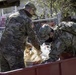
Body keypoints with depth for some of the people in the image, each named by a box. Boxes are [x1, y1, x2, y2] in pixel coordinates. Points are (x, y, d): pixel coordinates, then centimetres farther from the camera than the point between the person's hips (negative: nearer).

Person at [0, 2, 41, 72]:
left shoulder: (12, 16, 15)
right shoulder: (27, 20, -7)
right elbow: (33, 37, 0)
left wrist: (26, 44, 29)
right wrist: (38, 48, 19)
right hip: (14, 51, -8)